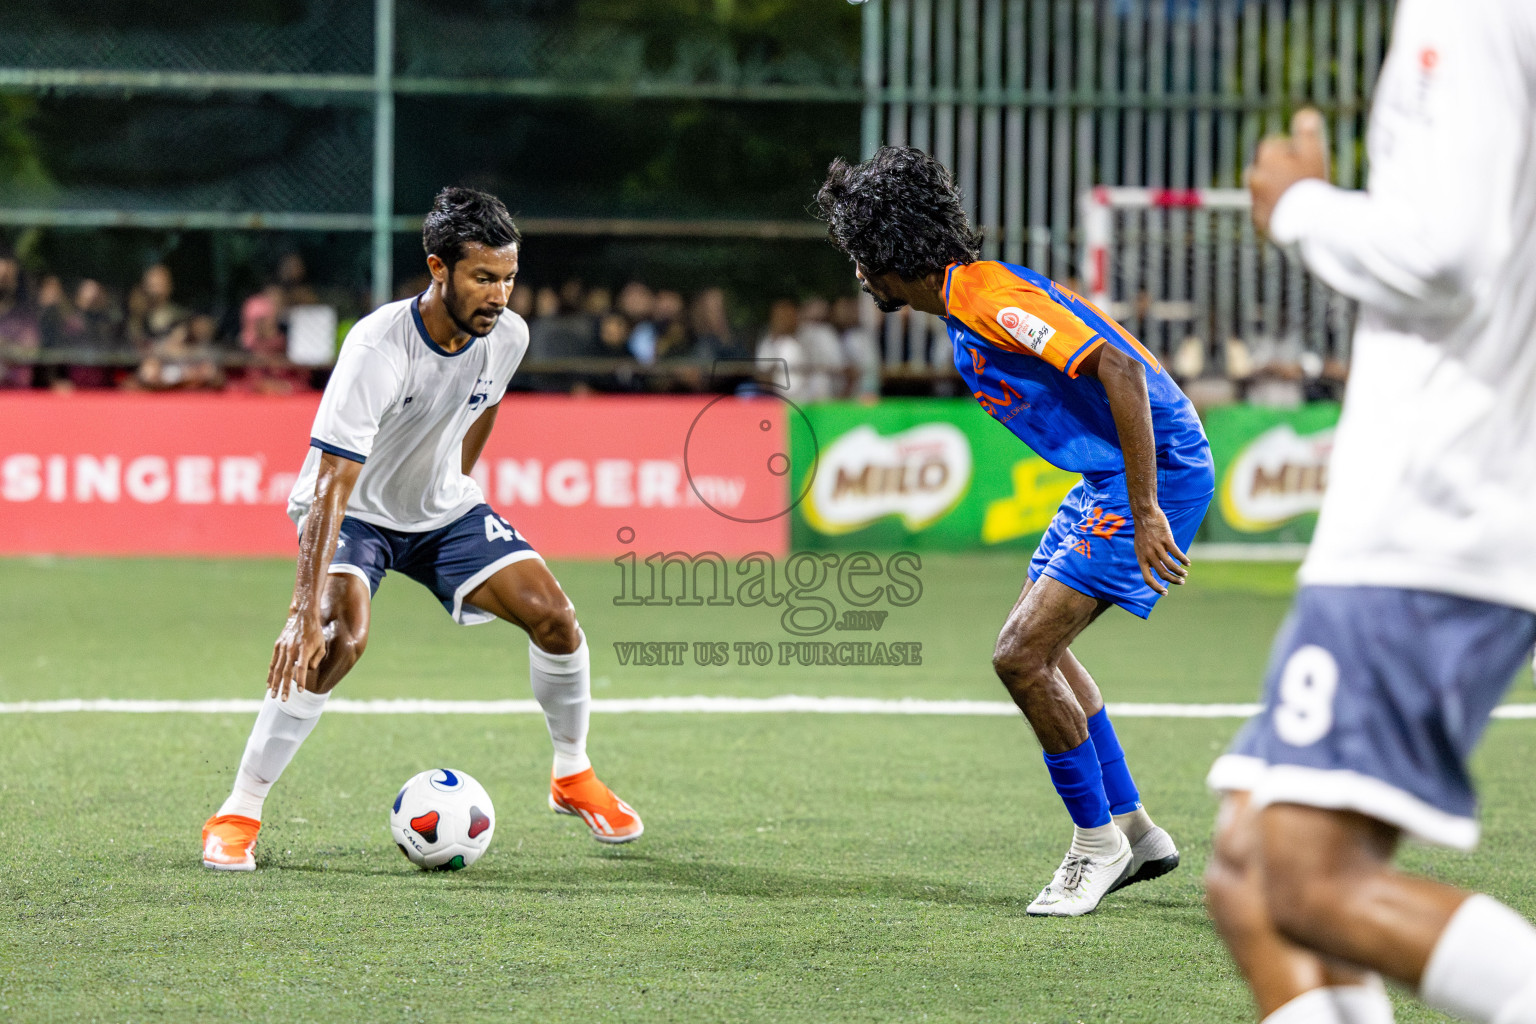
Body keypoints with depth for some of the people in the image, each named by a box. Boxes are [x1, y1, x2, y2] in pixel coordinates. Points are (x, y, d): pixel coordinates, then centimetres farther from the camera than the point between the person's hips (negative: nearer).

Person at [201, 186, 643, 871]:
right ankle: (237, 815, -20)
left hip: (443, 507, 5)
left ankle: (574, 777, 16)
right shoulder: (378, 347, -33)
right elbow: (330, 486, -38)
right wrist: (306, 611, -44)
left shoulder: (507, 337, -14)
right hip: (354, 509, -5)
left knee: (553, 618, -9)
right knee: (339, 639, -30)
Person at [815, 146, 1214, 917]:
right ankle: (1134, 832, 25)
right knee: (1036, 646, 17)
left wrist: (1144, 513, -30)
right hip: (1106, 475, 11)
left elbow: (1120, 370, -28)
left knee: (1022, 655, -14)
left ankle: (1097, 840, 1)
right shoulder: (964, 310, 12)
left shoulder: (993, 301, -20)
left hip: (1156, 469, -11)